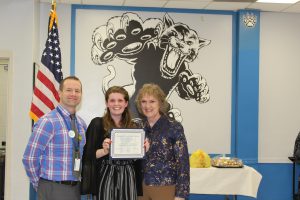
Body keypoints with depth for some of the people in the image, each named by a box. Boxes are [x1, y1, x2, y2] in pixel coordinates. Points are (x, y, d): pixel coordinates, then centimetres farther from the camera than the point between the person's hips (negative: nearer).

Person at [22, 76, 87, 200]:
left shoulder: (81, 124, 9)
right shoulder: (48, 122, -13)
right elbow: (29, 158, -13)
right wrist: (41, 186, -3)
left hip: (76, 188, 6)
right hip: (53, 189, -6)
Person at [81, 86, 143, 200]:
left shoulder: (133, 126, 10)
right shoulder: (97, 124, -2)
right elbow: (89, 155, -5)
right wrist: (104, 151, -21)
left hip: (128, 178, 4)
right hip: (106, 178, -3)